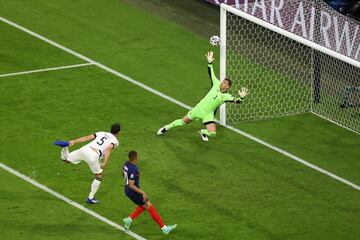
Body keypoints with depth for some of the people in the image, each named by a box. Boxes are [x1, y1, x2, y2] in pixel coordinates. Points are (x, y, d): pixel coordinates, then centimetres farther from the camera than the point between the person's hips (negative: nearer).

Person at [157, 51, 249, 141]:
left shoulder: (226, 96, -13)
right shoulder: (217, 84, -6)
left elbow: (236, 101, -25)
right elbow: (211, 74, 0)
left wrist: (241, 97, -46)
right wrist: (210, 63, -9)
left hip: (208, 115, -1)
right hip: (199, 109, 1)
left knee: (212, 133, -17)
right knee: (183, 121, 11)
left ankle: (203, 132, 20)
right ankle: (167, 127, 37)